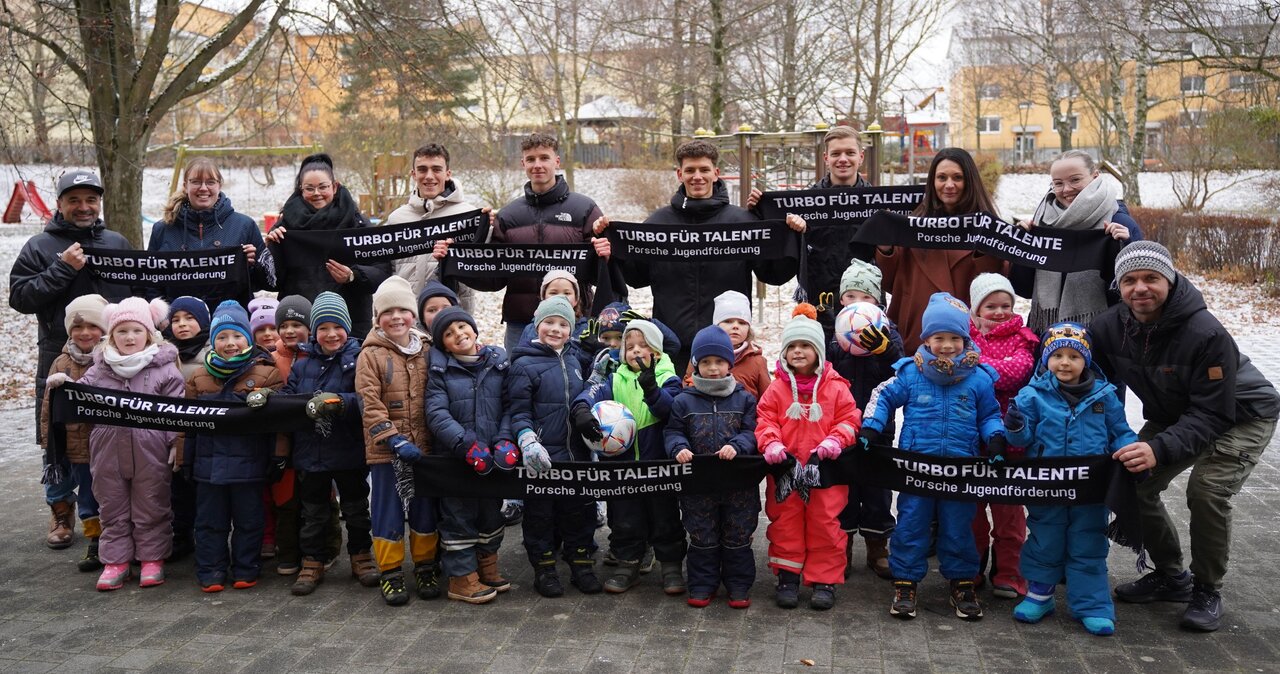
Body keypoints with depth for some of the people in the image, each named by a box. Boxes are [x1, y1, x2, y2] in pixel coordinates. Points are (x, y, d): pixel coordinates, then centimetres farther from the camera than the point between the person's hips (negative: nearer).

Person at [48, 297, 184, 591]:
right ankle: (115, 561, 20)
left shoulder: (164, 367, -3)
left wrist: (175, 443, -10)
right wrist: (64, 386, -6)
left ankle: (152, 558, 20)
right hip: (108, 451, 3)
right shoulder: (100, 368, 6)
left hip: (150, 453, -3)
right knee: (113, 509, 11)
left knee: (150, 509, 8)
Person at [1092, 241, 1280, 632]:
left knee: (1207, 490, -26)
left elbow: (1212, 414, -35)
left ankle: (1207, 591, -4)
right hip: (1173, 416, 6)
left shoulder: (1206, 334, -35)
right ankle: (1171, 576, 17)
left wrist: (1160, 449, -48)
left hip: (1241, 416, -6)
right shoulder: (1109, 327, -18)